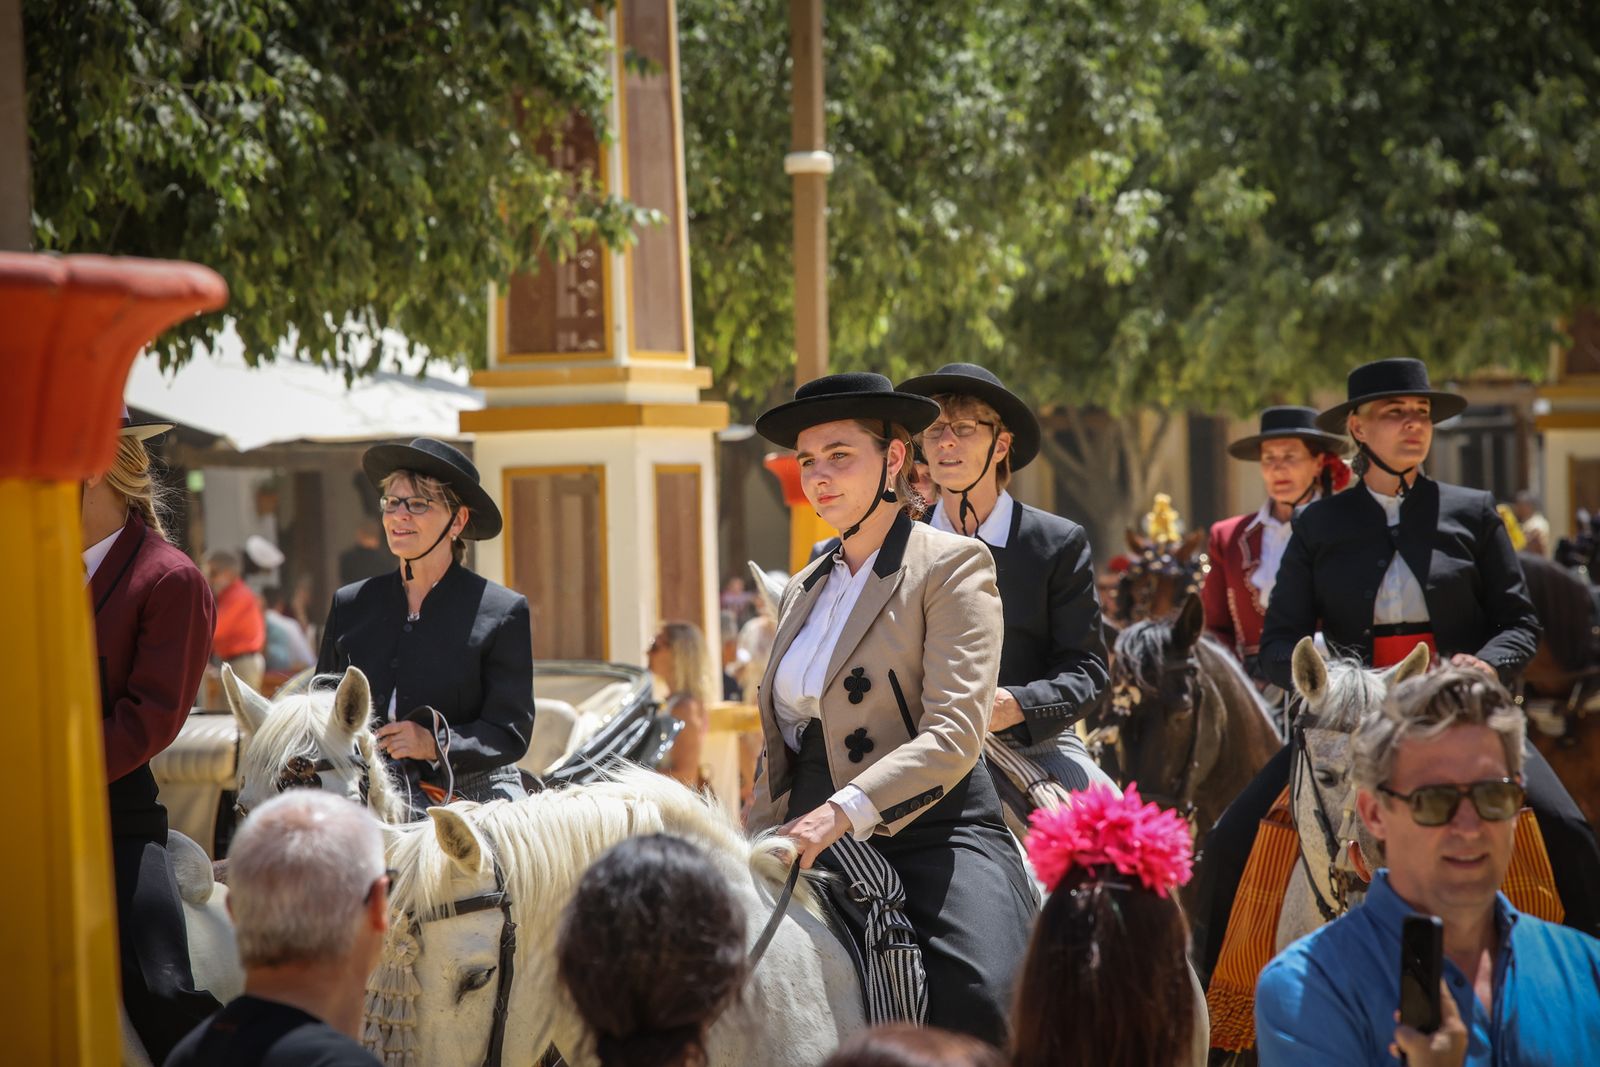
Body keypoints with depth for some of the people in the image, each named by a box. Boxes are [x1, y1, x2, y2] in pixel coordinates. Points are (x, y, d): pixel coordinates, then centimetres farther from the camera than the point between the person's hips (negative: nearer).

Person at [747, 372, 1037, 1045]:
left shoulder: (953, 565, -2)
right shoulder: (803, 590, 20)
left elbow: (953, 735, -15)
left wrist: (841, 811, -26)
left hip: (933, 832, -6)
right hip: (817, 846, 6)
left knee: (980, 1005, -32)